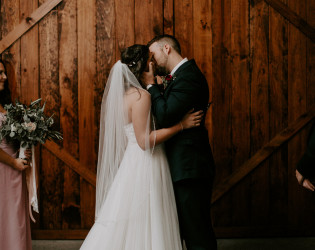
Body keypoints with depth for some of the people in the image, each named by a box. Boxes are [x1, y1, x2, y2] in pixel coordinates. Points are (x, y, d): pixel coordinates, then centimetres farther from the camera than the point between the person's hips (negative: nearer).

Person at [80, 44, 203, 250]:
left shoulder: (126, 93, 12)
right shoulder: (141, 95, -17)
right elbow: (145, 141, -21)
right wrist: (182, 124, -18)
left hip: (133, 162, 10)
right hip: (145, 167, -10)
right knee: (142, 228, -3)